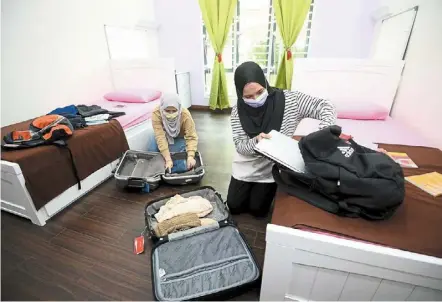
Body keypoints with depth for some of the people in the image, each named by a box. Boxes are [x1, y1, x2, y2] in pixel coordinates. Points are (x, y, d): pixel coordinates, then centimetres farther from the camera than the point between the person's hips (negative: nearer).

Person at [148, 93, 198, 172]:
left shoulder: (185, 115, -33)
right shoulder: (156, 113, -32)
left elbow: (191, 137, -33)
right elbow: (160, 137, -36)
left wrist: (190, 156, -50)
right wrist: (168, 159, -44)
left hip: (179, 137, -1)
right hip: (164, 135, 2)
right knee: (151, 151, -21)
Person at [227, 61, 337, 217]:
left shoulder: (288, 99, -20)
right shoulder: (238, 111, -16)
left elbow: (326, 107, -17)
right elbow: (240, 146, -15)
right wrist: (255, 141, -38)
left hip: (273, 167, -1)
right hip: (246, 166, 2)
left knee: (257, 209, 5)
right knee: (234, 206, 11)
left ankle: (267, 191, 37)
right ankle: (250, 188, 41)